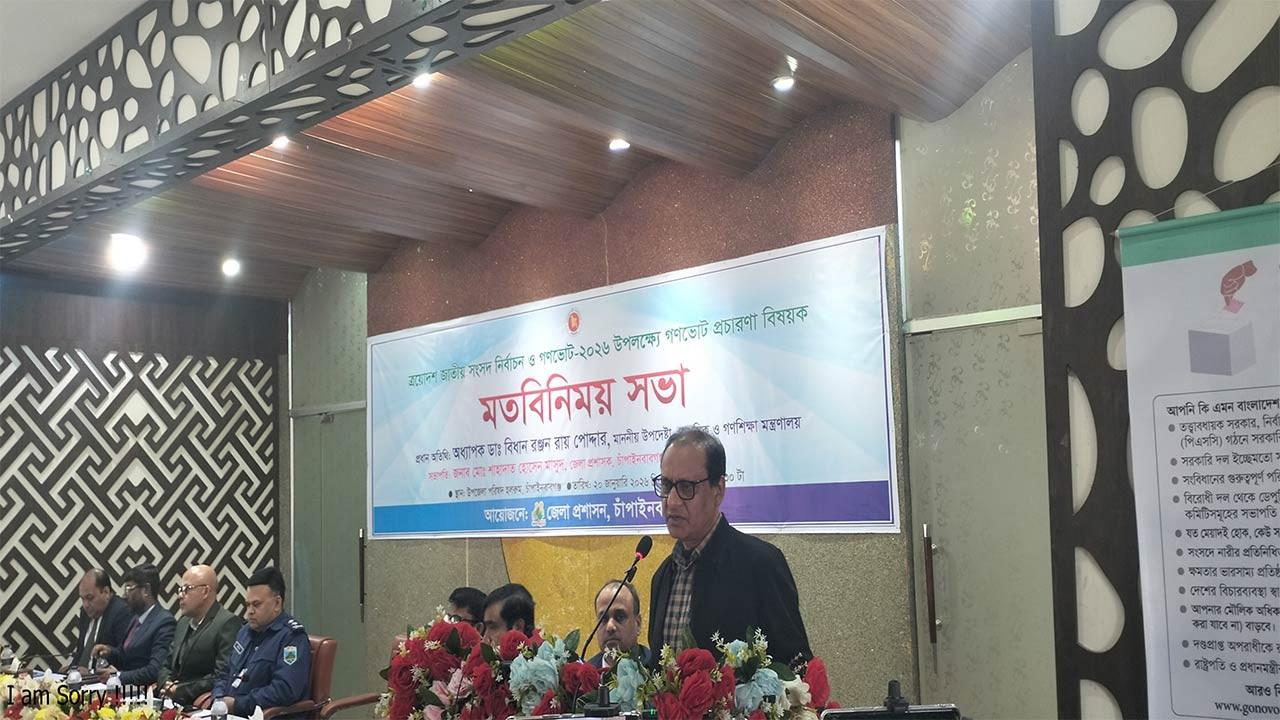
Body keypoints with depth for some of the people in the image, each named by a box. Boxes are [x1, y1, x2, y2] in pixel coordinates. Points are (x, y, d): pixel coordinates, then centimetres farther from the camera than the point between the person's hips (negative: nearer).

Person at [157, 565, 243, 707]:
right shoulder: (183, 624, 17)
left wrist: (180, 691, -15)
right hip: (174, 704, 8)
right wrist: (166, 684, -1)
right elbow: (167, 667, 21)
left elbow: (222, 677, -20)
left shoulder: (228, 624, -13)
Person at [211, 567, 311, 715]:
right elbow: (226, 675, 26)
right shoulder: (245, 631, 20)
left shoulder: (293, 637, -9)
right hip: (227, 714, 7)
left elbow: (284, 690, -20)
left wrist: (237, 704, -15)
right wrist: (219, 700, 4)